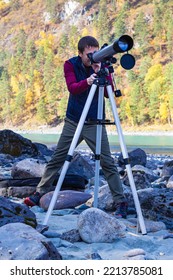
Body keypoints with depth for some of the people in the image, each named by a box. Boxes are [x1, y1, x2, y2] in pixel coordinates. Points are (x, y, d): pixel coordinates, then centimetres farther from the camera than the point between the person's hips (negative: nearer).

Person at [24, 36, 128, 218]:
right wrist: (87, 81, -41)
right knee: (56, 159, 7)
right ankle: (40, 193, 21)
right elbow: (72, 88, -21)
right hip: (73, 122, 1)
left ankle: (120, 203, -2)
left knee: (107, 163, -7)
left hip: (95, 123, -1)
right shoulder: (71, 65, -5)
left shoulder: (102, 66, -5)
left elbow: (108, 93, -14)